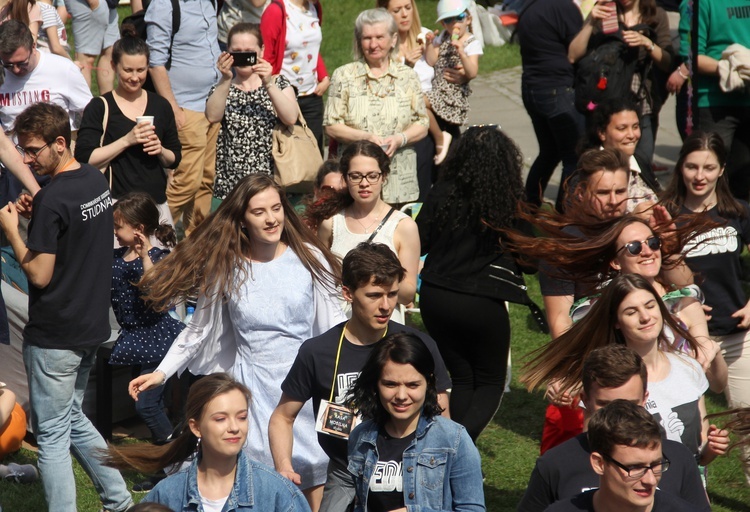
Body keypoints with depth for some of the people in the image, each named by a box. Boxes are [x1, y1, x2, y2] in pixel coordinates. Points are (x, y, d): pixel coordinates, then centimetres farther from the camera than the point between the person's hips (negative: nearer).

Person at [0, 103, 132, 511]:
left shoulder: (52, 200, -22)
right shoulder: (98, 181, 4)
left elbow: (39, 275, -19)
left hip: (54, 335, -9)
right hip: (92, 325, 9)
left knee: (52, 434, 2)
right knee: (73, 418, 23)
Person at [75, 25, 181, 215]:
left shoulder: (160, 105, 13)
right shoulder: (100, 107, 2)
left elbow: (175, 159, 20)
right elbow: (84, 158, -9)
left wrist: (161, 151, -2)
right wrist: (126, 141, -14)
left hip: (156, 202, 4)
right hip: (115, 203, -4)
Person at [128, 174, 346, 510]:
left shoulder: (309, 258, 0)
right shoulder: (225, 269, 1)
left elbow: (333, 322, 5)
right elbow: (198, 329, 9)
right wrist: (161, 373, 3)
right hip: (255, 385, 0)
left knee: (317, 476, -2)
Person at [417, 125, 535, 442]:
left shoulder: (443, 194, -8)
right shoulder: (513, 205, -11)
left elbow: (419, 244, -1)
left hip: (436, 297, 2)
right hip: (483, 305, -2)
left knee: (461, 377, 20)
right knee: (490, 382, 13)